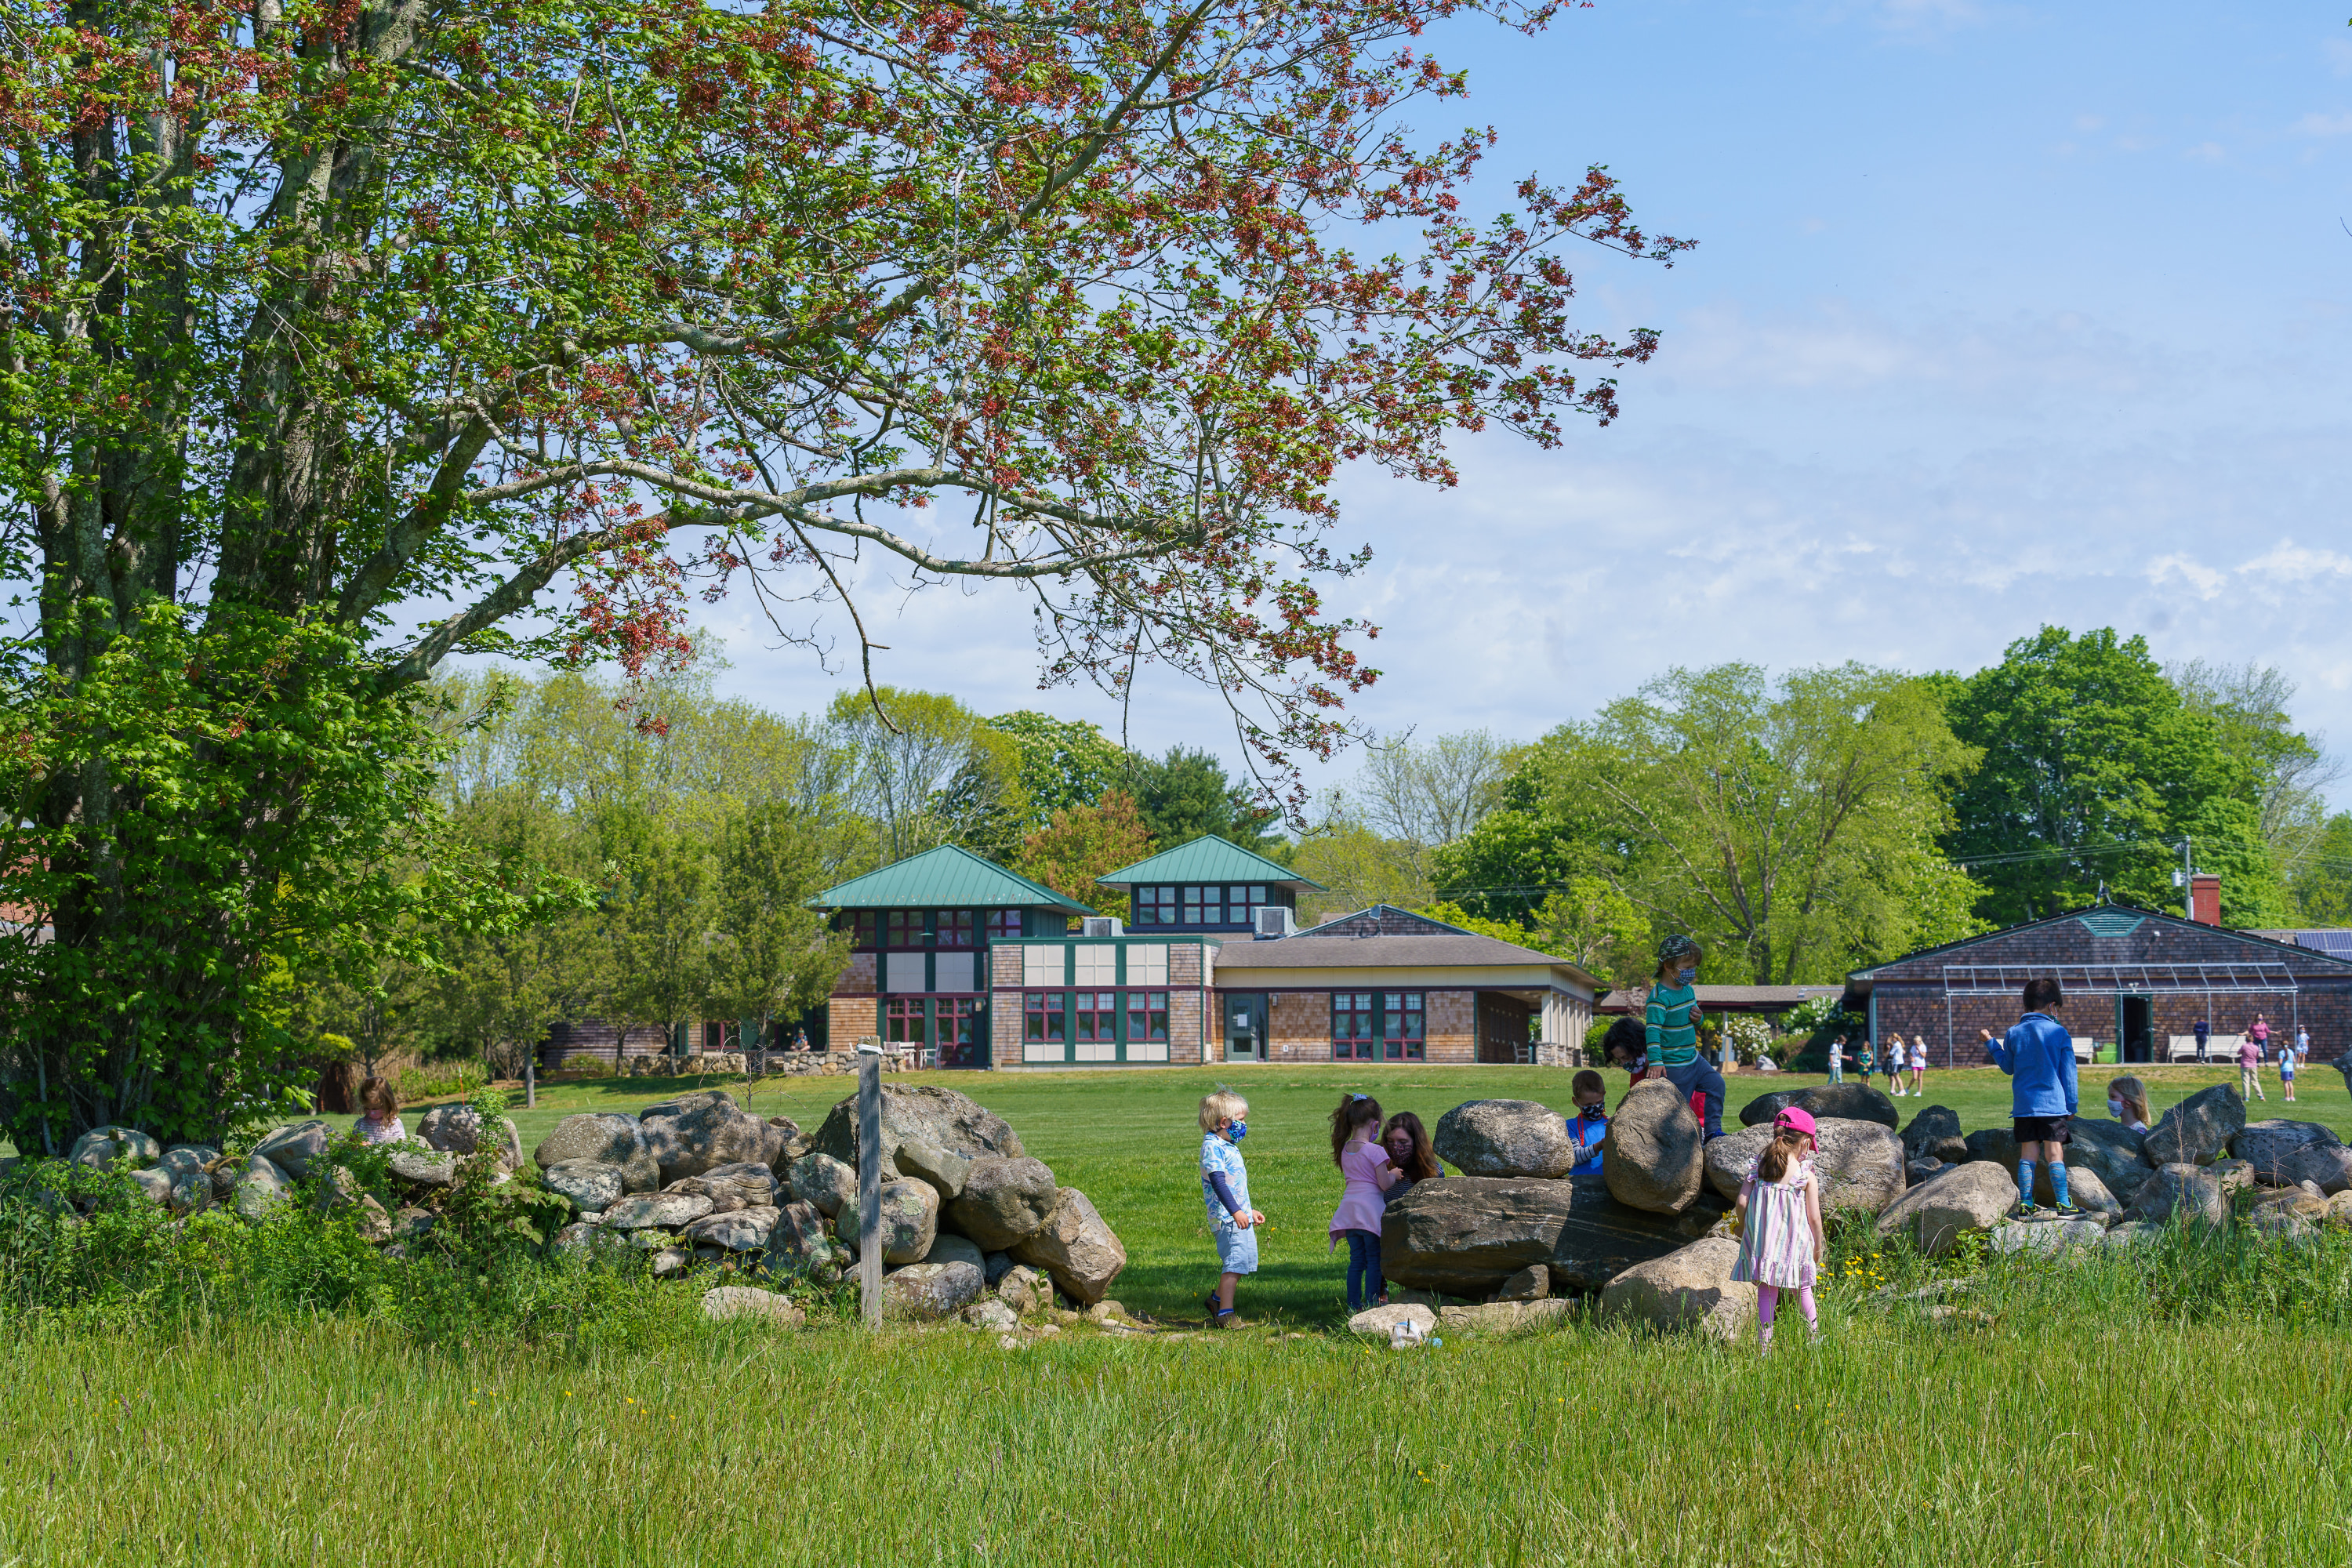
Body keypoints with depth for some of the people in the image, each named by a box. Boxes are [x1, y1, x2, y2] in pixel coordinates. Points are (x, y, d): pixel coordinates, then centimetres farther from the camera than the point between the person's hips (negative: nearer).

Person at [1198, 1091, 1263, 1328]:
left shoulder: (1228, 1146, 19)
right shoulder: (1212, 1146, -13)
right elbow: (1218, 1181, -22)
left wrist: (1249, 1211, 34)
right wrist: (1236, 1211, -29)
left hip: (1240, 1215, 10)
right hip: (1227, 1218, -10)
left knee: (1246, 1260, 15)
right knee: (1234, 1262, -13)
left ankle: (1217, 1298, 30)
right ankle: (1225, 1313, -10)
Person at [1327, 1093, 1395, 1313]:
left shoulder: (1345, 1149, 8)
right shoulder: (1376, 1151, -13)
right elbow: (1385, 1184, -14)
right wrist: (1394, 1174, 7)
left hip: (1349, 1208, 6)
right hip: (1371, 1208, -6)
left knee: (1356, 1259, 11)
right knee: (1374, 1260, 3)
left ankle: (1353, 1306, 11)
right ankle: (1371, 1305, 3)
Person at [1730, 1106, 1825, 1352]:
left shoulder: (1758, 1167, -1)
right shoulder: (1807, 1176, -8)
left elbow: (1742, 1202, -4)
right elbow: (1814, 1217, -7)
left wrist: (1743, 1226, 14)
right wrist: (1818, 1248, 7)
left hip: (1761, 1240, 2)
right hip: (1794, 1241, -2)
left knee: (1766, 1291, 8)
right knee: (1802, 1289, 18)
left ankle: (1764, 1342, 6)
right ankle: (1814, 1336, 27)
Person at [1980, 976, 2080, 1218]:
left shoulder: (2013, 1033, 4)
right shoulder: (2059, 1033, -3)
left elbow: (2008, 1067, 16)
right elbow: (2068, 1073, 1)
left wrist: (1991, 1043, 28)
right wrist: (2071, 1105, 9)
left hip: (2023, 1106, 3)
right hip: (2054, 1104, -3)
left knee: (2027, 1154, 7)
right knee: (2054, 1153, -1)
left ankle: (2025, 1204, 6)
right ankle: (2063, 1204, -2)